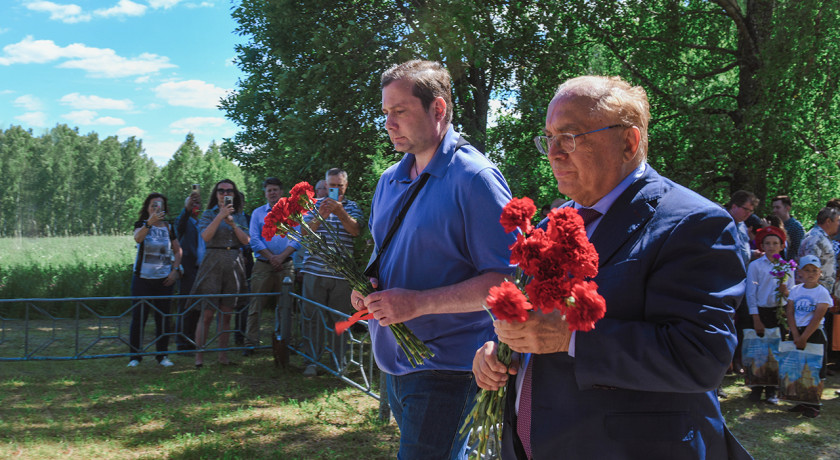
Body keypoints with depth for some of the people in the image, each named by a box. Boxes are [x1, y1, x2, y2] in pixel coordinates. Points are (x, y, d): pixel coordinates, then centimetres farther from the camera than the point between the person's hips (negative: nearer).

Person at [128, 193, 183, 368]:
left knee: (163, 317, 5)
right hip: (143, 278, -2)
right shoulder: (142, 225, 0)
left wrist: (175, 270, 3)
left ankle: (162, 355, 14)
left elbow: (178, 250, 16)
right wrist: (150, 222, -39)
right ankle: (135, 355, 5)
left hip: (164, 279, 3)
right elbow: (138, 238, -23)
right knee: (138, 316, -4)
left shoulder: (169, 228, 8)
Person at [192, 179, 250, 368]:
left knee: (227, 313, 7)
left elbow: (246, 240, 2)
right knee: (207, 313, -7)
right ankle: (199, 355, -2)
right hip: (213, 264, -3)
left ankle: (223, 354, 14)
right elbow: (206, 236, -12)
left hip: (234, 265, 3)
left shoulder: (239, 216, 13)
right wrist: (220, 216, -17)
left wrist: (232, 223, -8)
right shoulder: (209, 214, 5)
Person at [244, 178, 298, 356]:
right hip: (263, 265, 0)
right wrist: (270, 257, -10)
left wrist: (281, 256, -12)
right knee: (256, 304, -3)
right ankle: (251, 342, 0)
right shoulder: (258, 213, 11)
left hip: (286, 265, 0)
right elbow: (254, 239, 2)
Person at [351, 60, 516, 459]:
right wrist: (366, 283, 1)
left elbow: (506, 279, -19)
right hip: (394, 362, 8)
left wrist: (419, 302, -23)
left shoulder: (474, 178, -14)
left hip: (447, 367, -8)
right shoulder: (390, 180, 11)